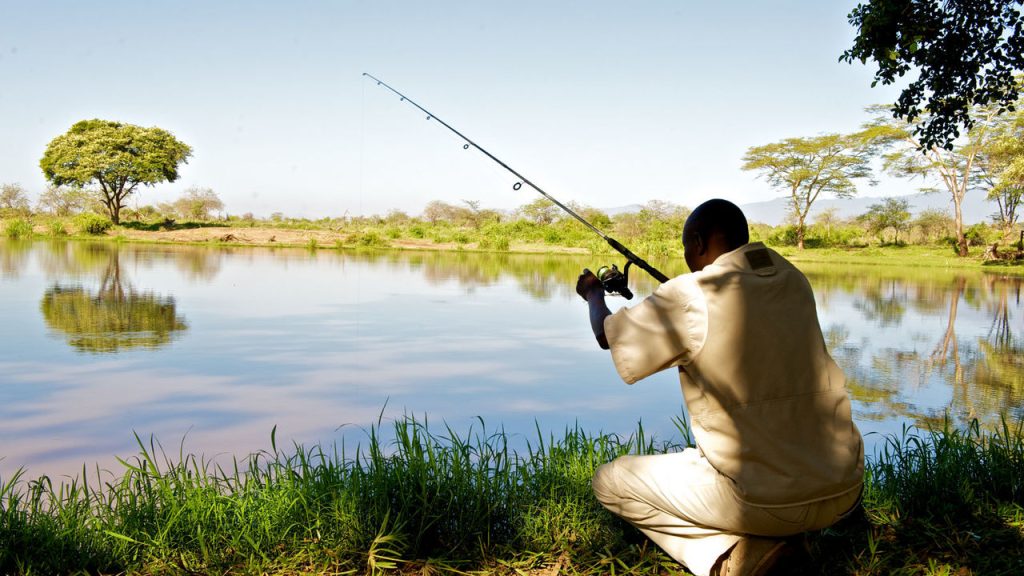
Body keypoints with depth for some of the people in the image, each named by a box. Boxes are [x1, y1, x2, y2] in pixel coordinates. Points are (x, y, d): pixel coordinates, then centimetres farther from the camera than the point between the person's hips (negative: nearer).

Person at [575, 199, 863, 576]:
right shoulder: (794, 281, 4)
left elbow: (607, 336, 3)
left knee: (609, 482, 12)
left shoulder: (690, 296, -12)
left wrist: (594, 294, 23)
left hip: (763, 501, -6)